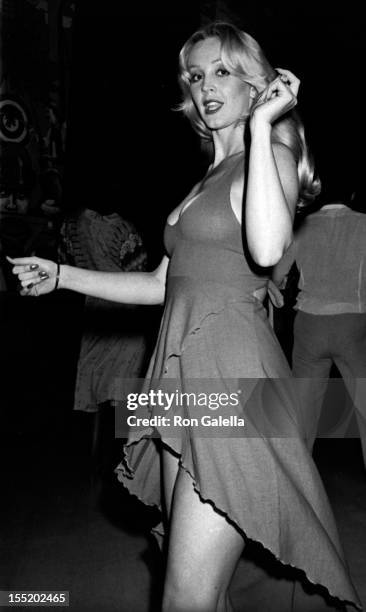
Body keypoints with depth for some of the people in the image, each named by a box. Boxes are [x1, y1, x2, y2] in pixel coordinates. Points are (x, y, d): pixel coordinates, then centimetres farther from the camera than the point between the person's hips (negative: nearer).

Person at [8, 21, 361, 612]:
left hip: (231, 375, -8)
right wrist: (60, 275, 20)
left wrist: (260, 124, -15)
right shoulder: (209, 178, 23)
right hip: (186, 377, 8)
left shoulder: (271, 157, -1)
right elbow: (162, 284, 21)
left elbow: (267, 248, -25)